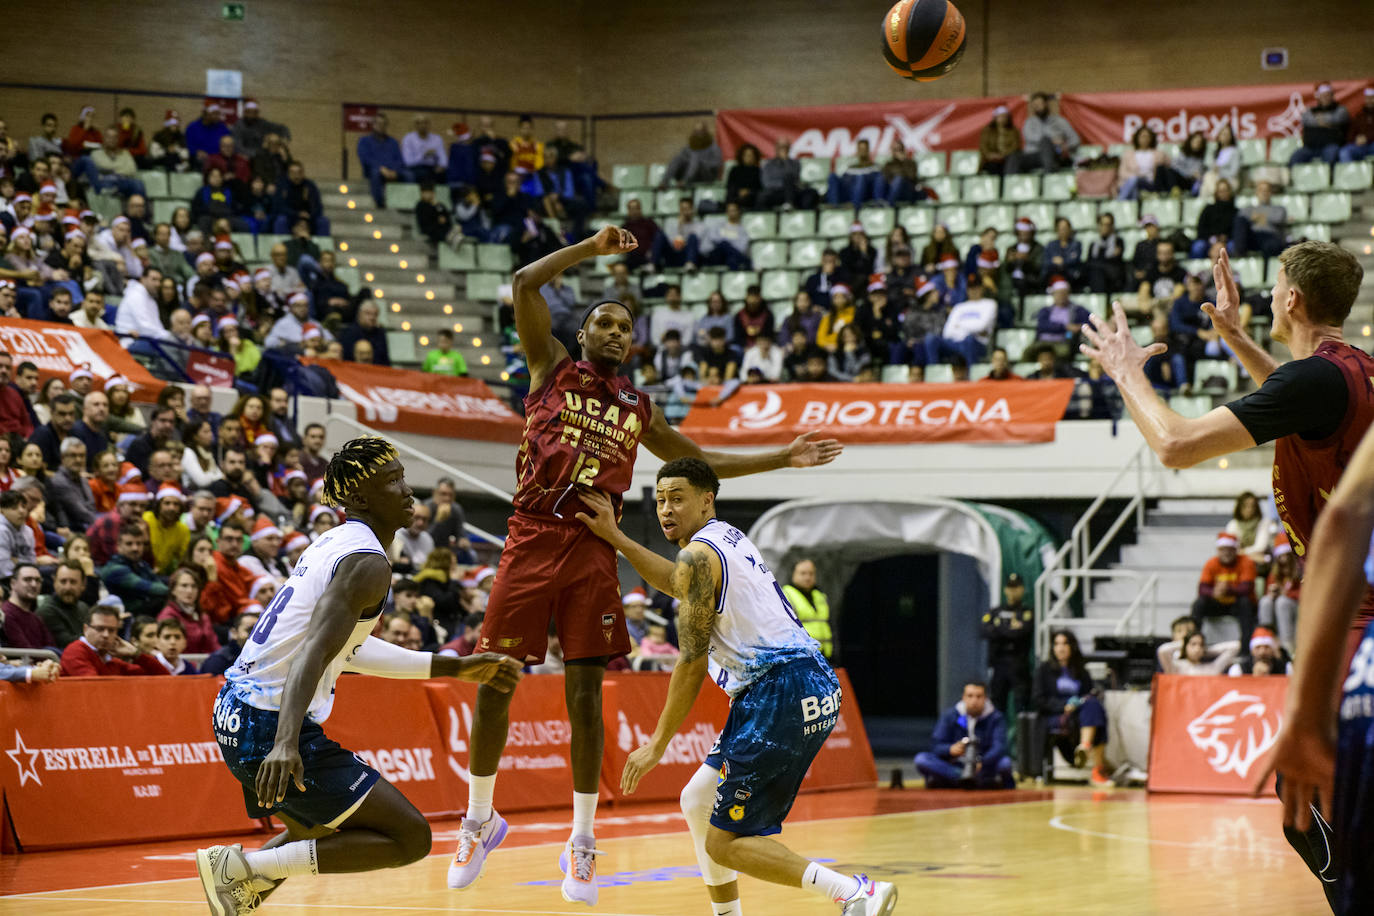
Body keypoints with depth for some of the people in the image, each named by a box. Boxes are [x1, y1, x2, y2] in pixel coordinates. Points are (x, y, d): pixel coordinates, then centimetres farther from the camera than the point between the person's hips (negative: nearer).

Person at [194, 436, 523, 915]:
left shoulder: (333, 543, 16)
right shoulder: (367, 563, -14)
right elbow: (314, 651, -28)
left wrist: (455, 668, 29)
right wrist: (286, 742, -41)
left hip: (235, 712, 10)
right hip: (271, 726, -10)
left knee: (317, 833, 33)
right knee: (409, 838, -7)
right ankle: (240, 866, -11)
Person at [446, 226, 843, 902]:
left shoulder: (638, 409, 19)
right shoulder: (552, 370, 10)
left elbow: (700, 462, 29)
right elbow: (525, 285, -1)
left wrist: (782, 459, 23)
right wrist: (594, 247, -1)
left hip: (592, 550, 2)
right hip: (532, 541, -2)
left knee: (585, 696, -2)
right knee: (492, 682, -3)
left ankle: (582, 844, 7)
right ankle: (480, 820, 16)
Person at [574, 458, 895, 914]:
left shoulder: (698, 554, -8)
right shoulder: (728, 537, 20)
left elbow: (692, 664, -11)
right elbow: (681, 584, 39)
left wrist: (657, 745, -6)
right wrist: (614, 537, 40)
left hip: (780, 696, -10)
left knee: (723, 843, -8)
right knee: (697, 802, 23)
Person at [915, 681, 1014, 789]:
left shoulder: (996, 718, -1)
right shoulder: (949, 716, 3)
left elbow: (999, 747, -15)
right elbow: (936, 746, -3)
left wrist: (982, 763, -35)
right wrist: (951, 750, -28)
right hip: (954, 766, 2)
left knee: (1005, 762, -32)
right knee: (921, 759, -26)